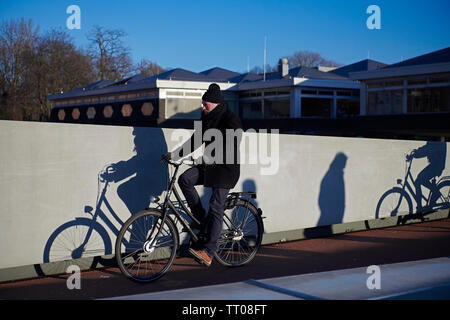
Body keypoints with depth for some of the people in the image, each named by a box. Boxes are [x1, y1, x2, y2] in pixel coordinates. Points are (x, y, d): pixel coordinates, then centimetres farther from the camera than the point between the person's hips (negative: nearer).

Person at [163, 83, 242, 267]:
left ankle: (208, 252, -12)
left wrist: (213, 157, -40)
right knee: (185, 179, -15)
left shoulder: (231, 120, -14)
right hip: (209, 165, 8)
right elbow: (196, 140, 13)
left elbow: (231, 146, -26)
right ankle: (201, 220, 0)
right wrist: (175, 154, 2)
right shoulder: (207, 118, 10)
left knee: (216, 207, -11)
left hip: (226, 167, -7)